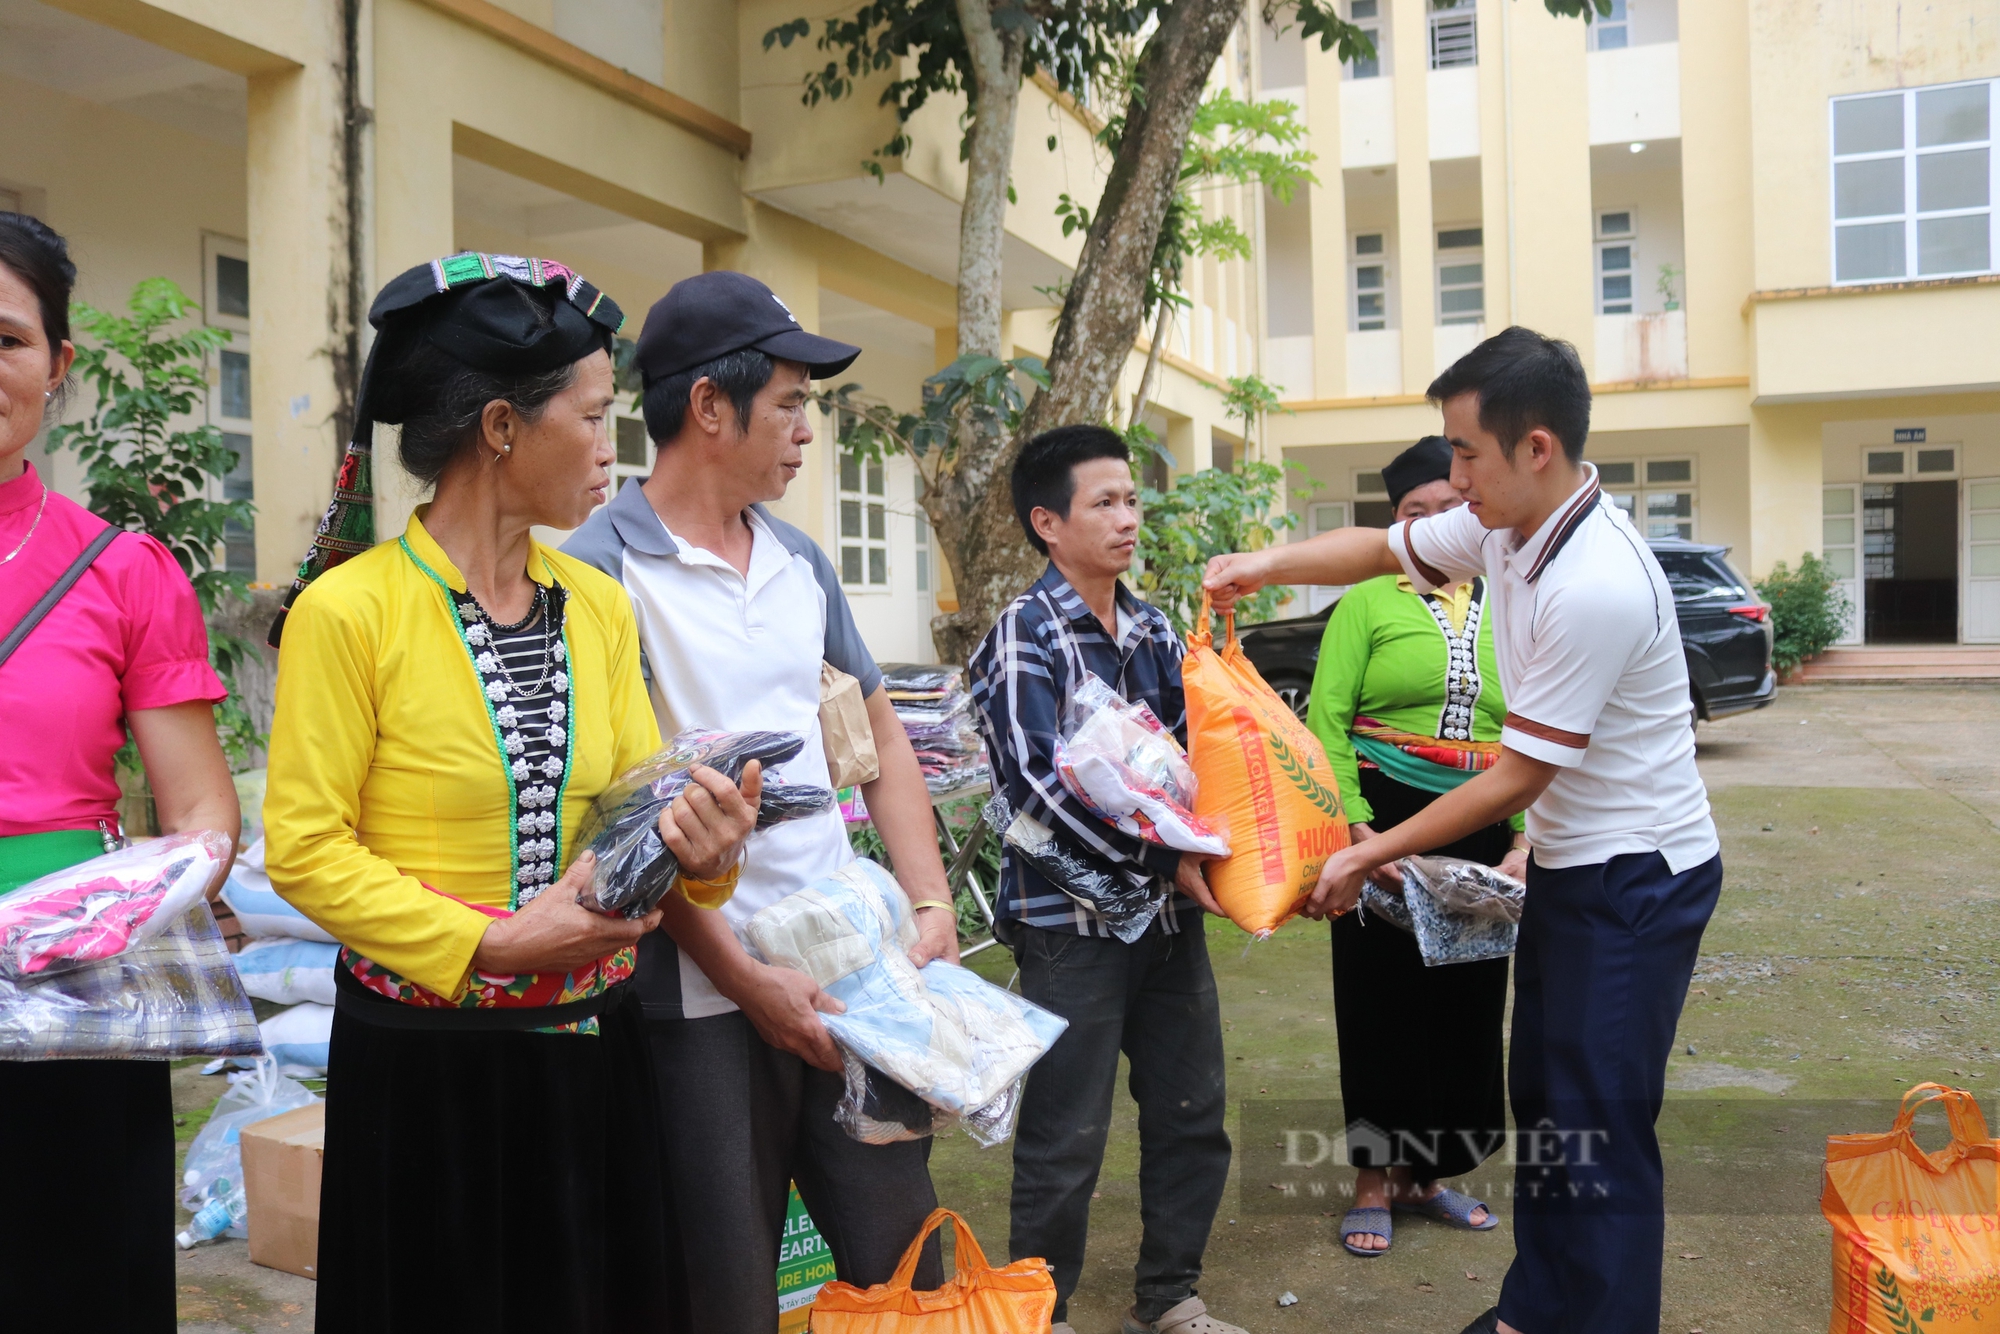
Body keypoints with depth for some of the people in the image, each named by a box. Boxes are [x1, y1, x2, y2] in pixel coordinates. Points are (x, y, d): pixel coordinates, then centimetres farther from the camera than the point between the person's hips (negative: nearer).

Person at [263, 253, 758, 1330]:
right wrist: (491, 943, -19)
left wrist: (692, 840, -16)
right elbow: (305, 850, -12)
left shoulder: (598, 608, 5)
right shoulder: (350, 608, -12)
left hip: (589, 1050, 5)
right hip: (424, 1065, -5)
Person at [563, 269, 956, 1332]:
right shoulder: (602, 570, -10)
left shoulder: (800, 561, 11)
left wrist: (931, 905, 4)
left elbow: (881, 740, 16)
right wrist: (743, 976, -14)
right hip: (701, 996, -6)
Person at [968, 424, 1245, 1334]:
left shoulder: (1153, 632, 10)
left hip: (1168, 912, 7)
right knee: (1067, 1140, 2)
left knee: (1193, 1115, 14)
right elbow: (1041, 786, -17)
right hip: (1072, 917, -6)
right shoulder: (1026, 634, -9)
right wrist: (1167, 863, -17)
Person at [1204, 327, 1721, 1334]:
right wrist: (1269, 563, -5)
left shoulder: (1593, 588, -29)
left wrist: (1369, 855, -15)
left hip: (1637, 879, -9)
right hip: (1570, 862, 9)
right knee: (1541, 1098, 18)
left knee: (1600, 1132, -2)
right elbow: (1382, 547, 13)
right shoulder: (1501, 527, -2)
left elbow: (1518, 778, -24)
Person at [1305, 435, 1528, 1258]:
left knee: (1467, 1000, 9)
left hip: (1481, 833, 3)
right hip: (1383, 821, -3)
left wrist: (1526, 842, -4)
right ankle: (1373, 1180, 21)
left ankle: (1424, 1172, 28)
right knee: (1382, 998, 4)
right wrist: (1357, 829, -18)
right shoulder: (1367, 604, -1)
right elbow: (1325, 721, -8)